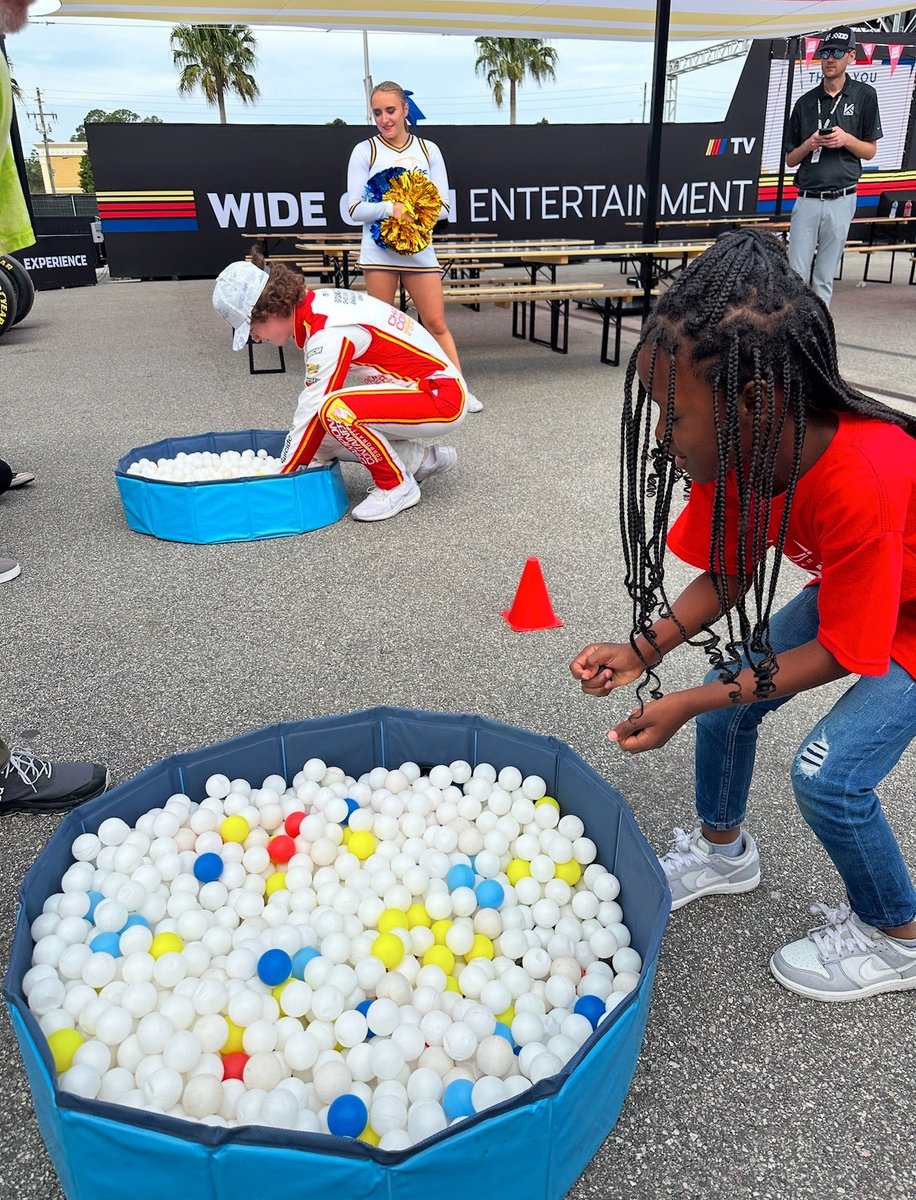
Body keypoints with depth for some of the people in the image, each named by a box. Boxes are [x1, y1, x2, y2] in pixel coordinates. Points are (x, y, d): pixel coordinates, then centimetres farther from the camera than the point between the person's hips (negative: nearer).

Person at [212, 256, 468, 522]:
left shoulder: (328, 333, -24)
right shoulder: (317, 302, 2)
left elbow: (312, 411, -22)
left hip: (441, 396, -9)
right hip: (414, 388, 9)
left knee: (336, 411, -31)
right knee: (321, 434, 1)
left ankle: (398, 486, -9)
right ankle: (422, 459, 11)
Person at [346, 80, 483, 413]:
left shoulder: (428, 150, 7)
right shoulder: (364, 151, 2)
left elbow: (443, 206, 4)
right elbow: (355, 209, -4)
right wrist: (390, 208, -21)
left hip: (419, 249, 1)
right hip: (379, 251, -1)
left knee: (437, 323, 1)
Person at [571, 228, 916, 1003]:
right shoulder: (745, 448, -21)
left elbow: (842, 651, -29)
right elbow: (728, 575, -9)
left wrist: (689, 704, -30)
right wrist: (644, 651, -24)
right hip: (846, 588, 7)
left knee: (829, 774, -15)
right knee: (728, 695, 2)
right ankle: (724, 851, 30)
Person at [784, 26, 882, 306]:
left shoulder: (864, 95, 5)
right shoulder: (805, 102, 9)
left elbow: (870, 152, 7)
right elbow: (790, 159, 12)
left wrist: (846, 139, -11)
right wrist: (809, 144, -8)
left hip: (841, 200, -1)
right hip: (806, 199, 1)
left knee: (824, 278, 3)